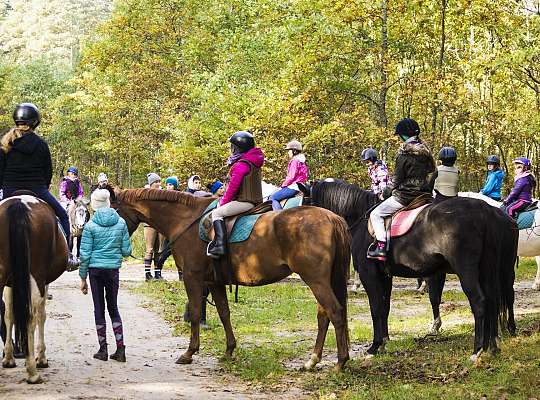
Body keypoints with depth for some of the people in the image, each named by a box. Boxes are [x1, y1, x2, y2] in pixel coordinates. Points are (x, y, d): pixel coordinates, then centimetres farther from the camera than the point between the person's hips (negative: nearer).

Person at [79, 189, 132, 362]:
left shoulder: (91, 225, -8)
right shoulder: (121, 223, -1)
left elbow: (85, 254, -7)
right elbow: (127, 251, 1)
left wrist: (83, 278, 0)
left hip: (95, 270, -2)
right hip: (114, 270, 2)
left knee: (99, 309, 6)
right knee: (113, 308, 13)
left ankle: (103, 349, 9)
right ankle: (120, 349, 5)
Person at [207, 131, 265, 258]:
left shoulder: (240, 164, -15)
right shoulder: (254, 164, 17)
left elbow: (233, 186, -17)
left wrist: (223, 202, -4)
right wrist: (225, 200, 20)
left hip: (244, 201, -11)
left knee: (216, 213, -7)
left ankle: (220, 244, -19)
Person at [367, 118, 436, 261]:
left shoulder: (403, 154, -15)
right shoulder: (425, 150, 6)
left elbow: (397, 178, -9)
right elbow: (431, 168, 21)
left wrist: (394, 191, 8)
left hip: (405, 195, -7)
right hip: (423, 194, 7)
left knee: (375, 214, 3)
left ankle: (381, 247, -8)